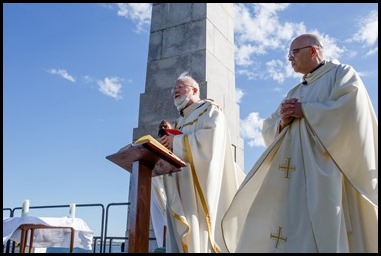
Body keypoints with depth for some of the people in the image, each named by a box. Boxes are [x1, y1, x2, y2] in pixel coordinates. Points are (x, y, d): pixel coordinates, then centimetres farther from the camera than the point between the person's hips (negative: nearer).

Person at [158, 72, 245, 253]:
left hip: (202, 183, -7)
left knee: (200, 235, -13)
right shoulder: (179, 122, 27)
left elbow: (212, 136, -15)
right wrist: (167, 145, 3)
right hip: (182, 186, 7)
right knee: (181, 238, 0)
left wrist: (177, 141, -11)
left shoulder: (209, 109, 6)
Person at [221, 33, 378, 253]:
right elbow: (268, 129, 22)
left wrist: (305, 111, -6)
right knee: (287, 228, 1)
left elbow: (353, 107, -12)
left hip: (323, 169, -6)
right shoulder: (295, 92, 27)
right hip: (291, 173, 7)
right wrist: (282, 122, -2)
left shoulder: (341, 73, 9)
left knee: (315, 234, -15)